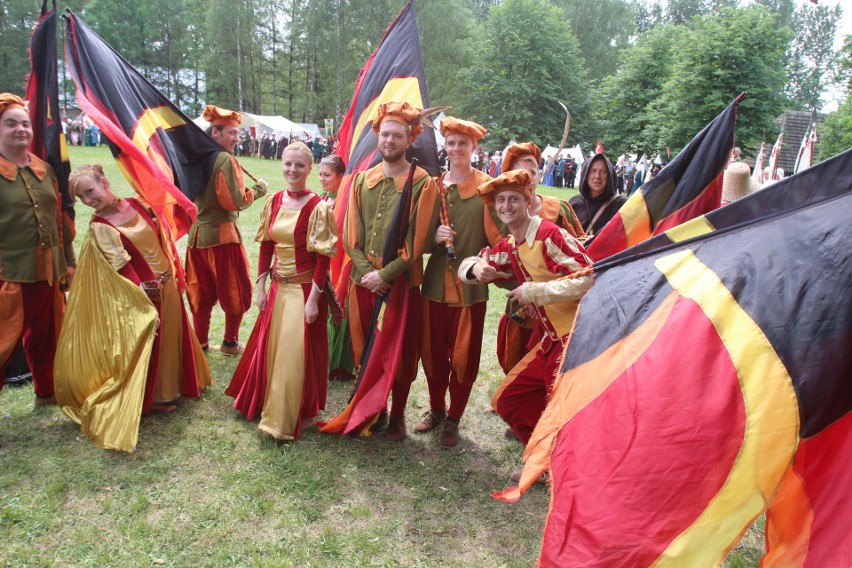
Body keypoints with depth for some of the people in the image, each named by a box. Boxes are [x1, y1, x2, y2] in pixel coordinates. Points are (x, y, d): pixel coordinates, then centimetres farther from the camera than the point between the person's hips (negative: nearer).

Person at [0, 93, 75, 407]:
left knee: (45, 335, 17)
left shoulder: (44, 169, 11)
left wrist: (68, 261, 14)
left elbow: (60, 218, 15)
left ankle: (46, 392, 33)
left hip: (47, 270, 5)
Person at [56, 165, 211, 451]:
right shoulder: (100, 229, -15)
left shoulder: (137, 205, 0)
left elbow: (164, 238, 9)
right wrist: (145, 306, -21)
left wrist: (175, 273, 8)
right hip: (144, 295, -6)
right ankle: (152, 398, 28)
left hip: (168, 287, 6)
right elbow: (122, 272, -19)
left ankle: (174, 385, 42)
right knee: (148, 344, 8)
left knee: (173, 337, 20)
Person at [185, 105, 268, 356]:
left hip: (198, 233, 7)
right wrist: (257, 190, -4)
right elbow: (235, 201, -18)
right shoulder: (225, 160, -15)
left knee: (202, 291, 16)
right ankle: (230, 343, 17)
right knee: (235, 291, 8)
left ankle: (200, 342, 24)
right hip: (222, 234, -7)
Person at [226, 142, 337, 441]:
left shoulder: (317, 207, -14)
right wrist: (260, 287, 5)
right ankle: (269, 404, 41)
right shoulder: (273, 201, 3)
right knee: (270, 347, 17)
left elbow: (323, 258, -14)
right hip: (278, 287, 6)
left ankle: (296, 415, 23)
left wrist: (313, 298, -16)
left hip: (305, 288, -6)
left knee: (297, 352, 3)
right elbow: (265, 246, 8)